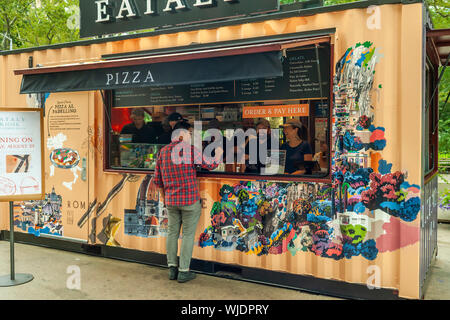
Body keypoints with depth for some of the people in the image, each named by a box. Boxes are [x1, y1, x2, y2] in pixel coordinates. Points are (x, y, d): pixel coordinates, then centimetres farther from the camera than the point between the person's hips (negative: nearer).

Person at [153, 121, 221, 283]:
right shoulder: (190, 149, -12)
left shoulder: (163, 151, 6)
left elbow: (157, 180, 12)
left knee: (172, 233, 14)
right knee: (188, 234, 4)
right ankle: (183, 271, 10)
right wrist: (219, 154, 12)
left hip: (171, 201, 6)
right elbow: (210, 165, -7)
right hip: (190, 200, -5)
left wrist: (164, 196, 24)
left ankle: (172, 269, 22)